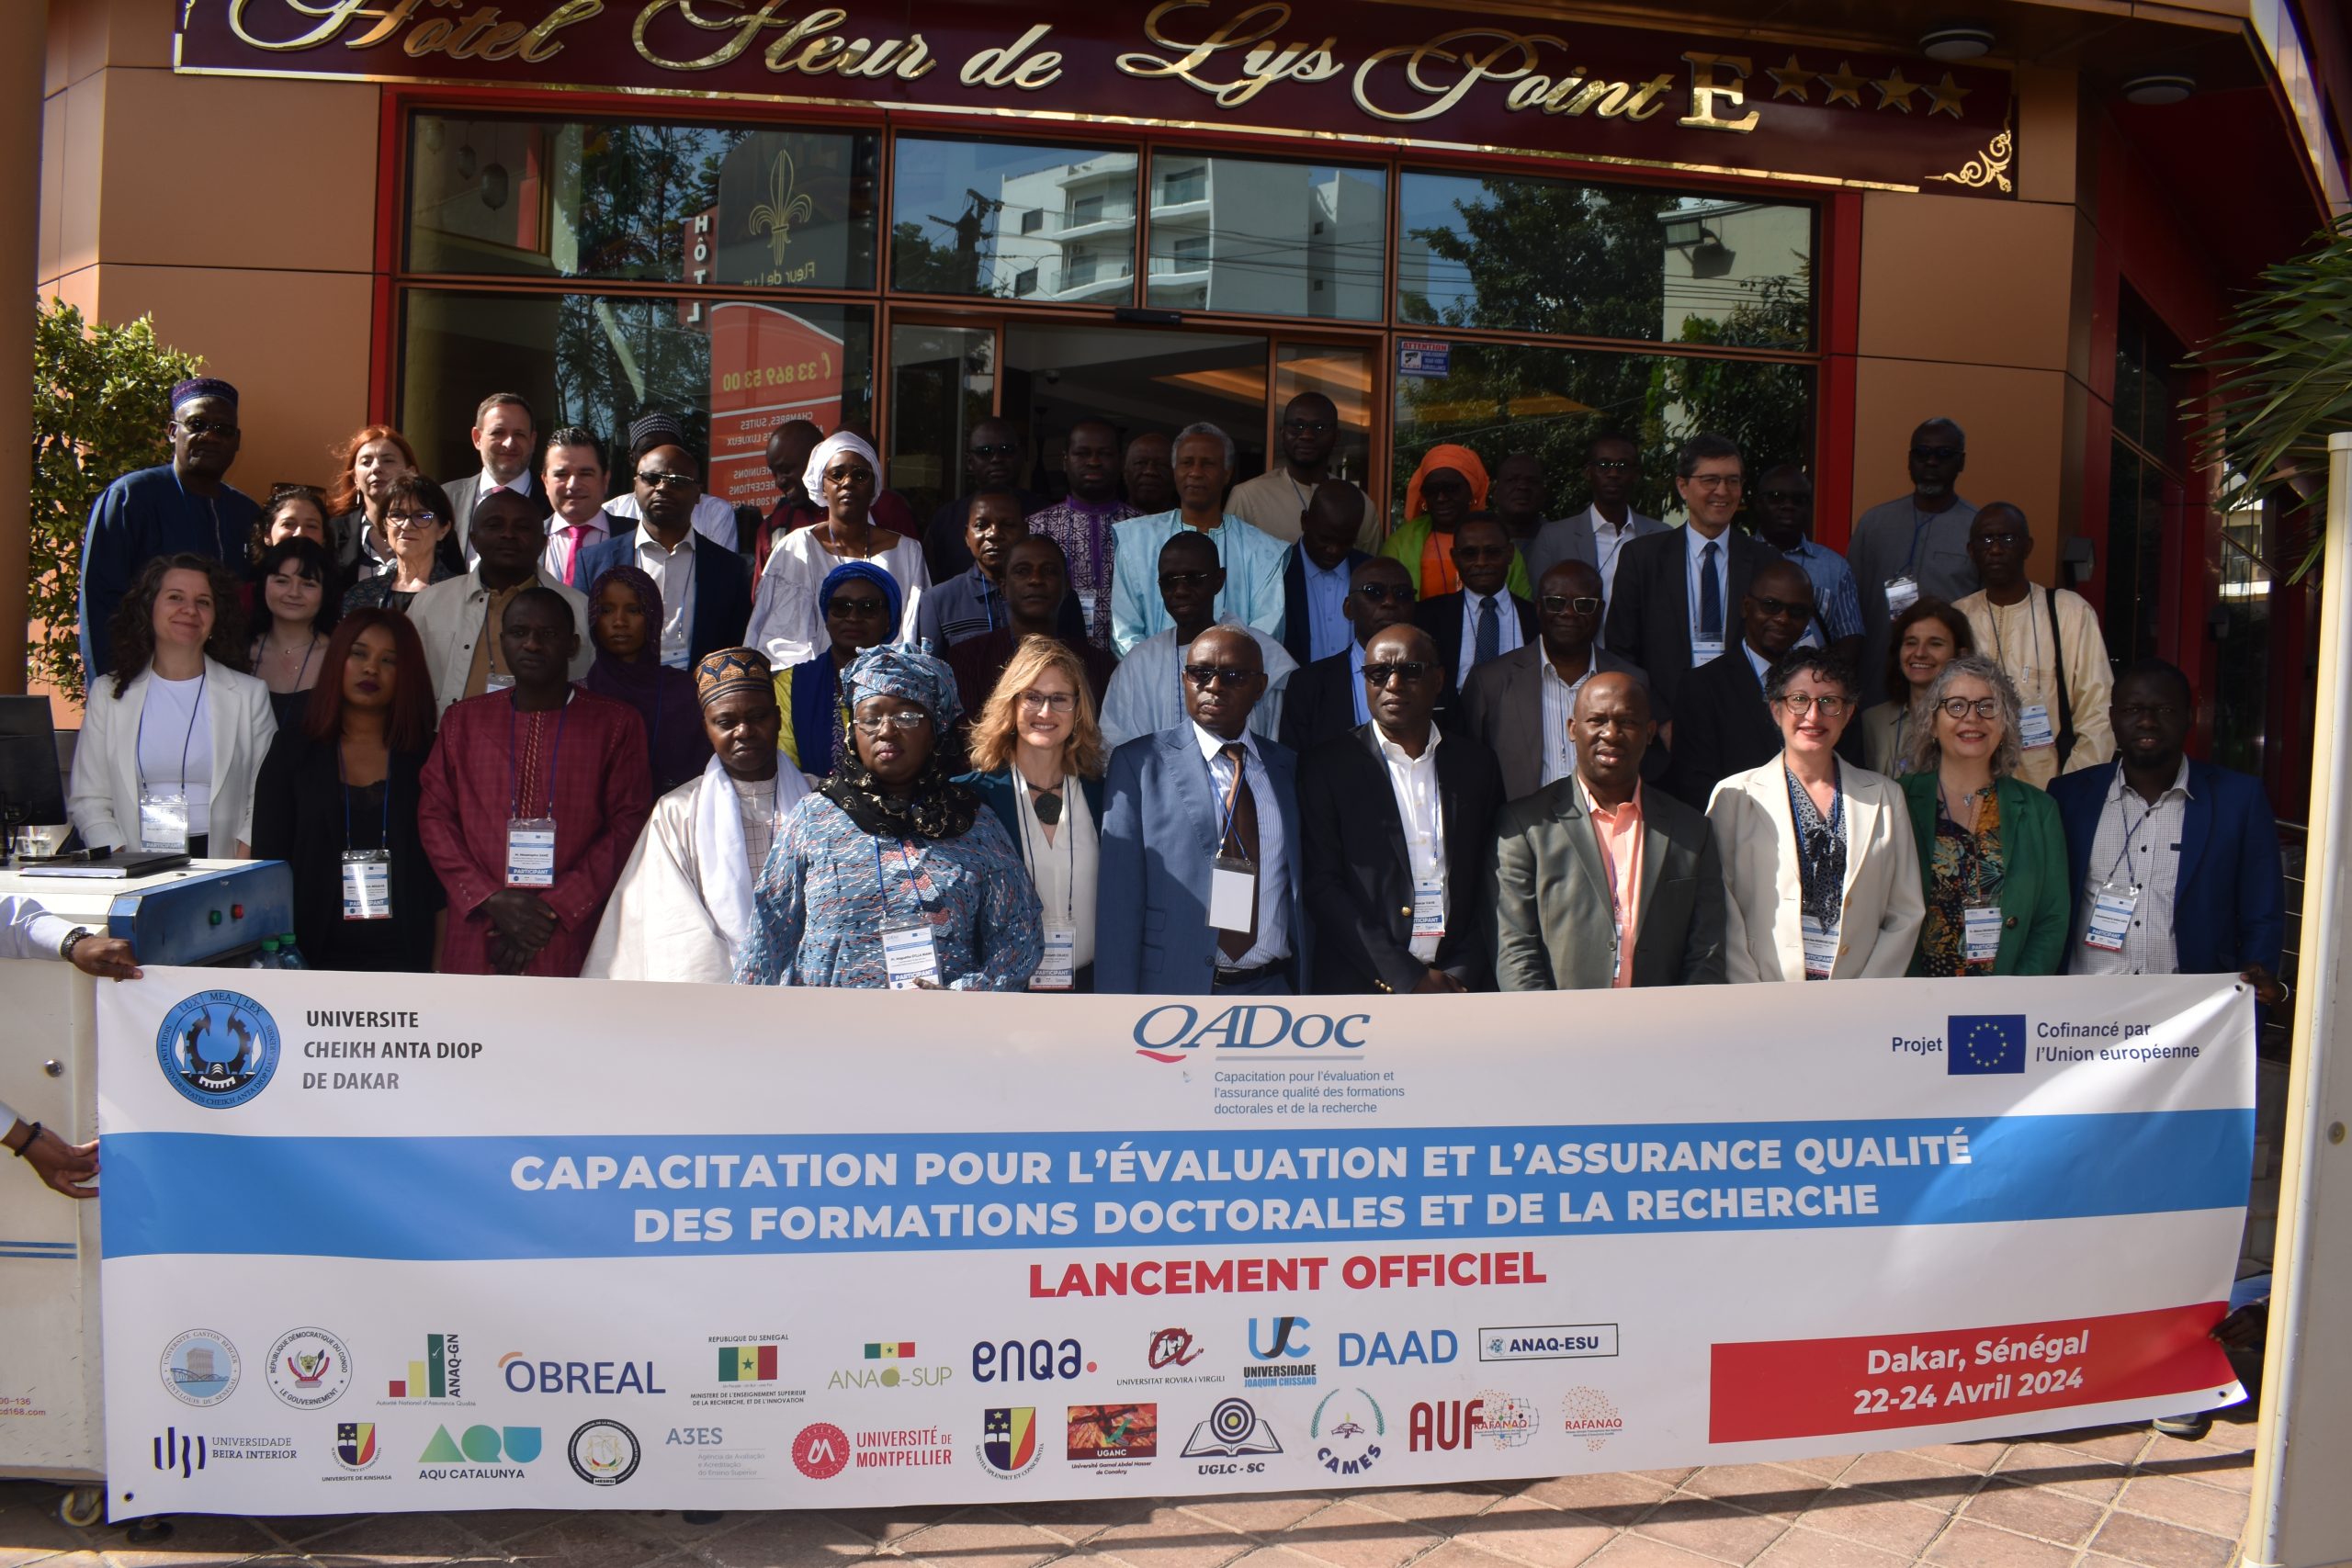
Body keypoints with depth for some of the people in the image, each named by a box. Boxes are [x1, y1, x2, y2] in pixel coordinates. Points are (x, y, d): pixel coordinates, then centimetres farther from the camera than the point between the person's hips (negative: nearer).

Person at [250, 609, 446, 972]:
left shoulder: (427, 757, 5)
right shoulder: (292, 749, 6)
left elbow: (443, 874, 2)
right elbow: (268, 861, 3)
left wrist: (442, 968, -5)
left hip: (404, 957, 0)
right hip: (315, 956, 0)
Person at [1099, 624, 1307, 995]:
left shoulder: (1287, 767, 9)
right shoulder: (1139, 762, -3)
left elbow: (1301, 890, 9)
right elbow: (1119, 899, -7)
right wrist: (1118, 1017, -12)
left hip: (1272, 990, 3)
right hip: (1175, 987, -3)